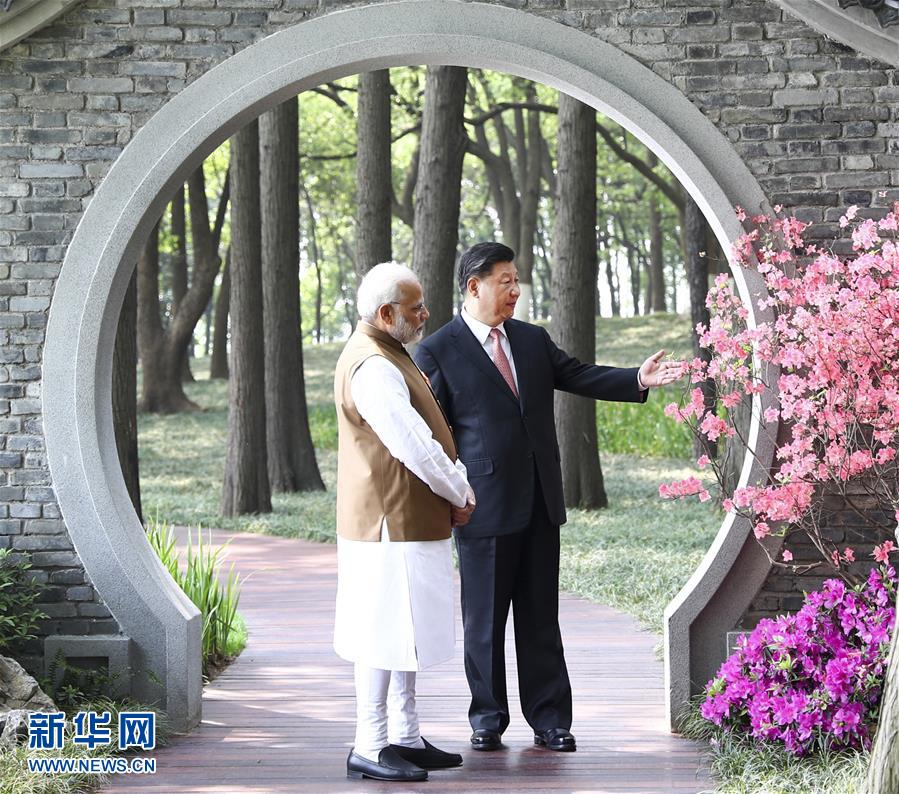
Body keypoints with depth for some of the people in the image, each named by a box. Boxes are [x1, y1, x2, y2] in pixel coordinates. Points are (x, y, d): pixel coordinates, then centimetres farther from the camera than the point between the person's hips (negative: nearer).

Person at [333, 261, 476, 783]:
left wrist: (457, 490, 5)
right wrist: (461, 494, -11)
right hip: (391, 524, -11)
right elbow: (413, 446, -24)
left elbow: (427, 435, 18)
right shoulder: (372, 367, -19)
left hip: (412, 522, 11)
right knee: (386, 635, -6)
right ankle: (369, 749, 0)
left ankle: (405, 739, 23)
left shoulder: (389, 356, 16)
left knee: (407, 634, 15)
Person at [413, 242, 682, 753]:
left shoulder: (532, 340, 12)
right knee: (485, 617, 6)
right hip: (485, 504, -4)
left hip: (540, 501, 5)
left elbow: (581, 377, 7)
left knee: (541, 616, 8)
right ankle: (488, 718, 19)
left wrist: (640, 380, -7)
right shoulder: (438, 353, -4)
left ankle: (550, 720, 13)